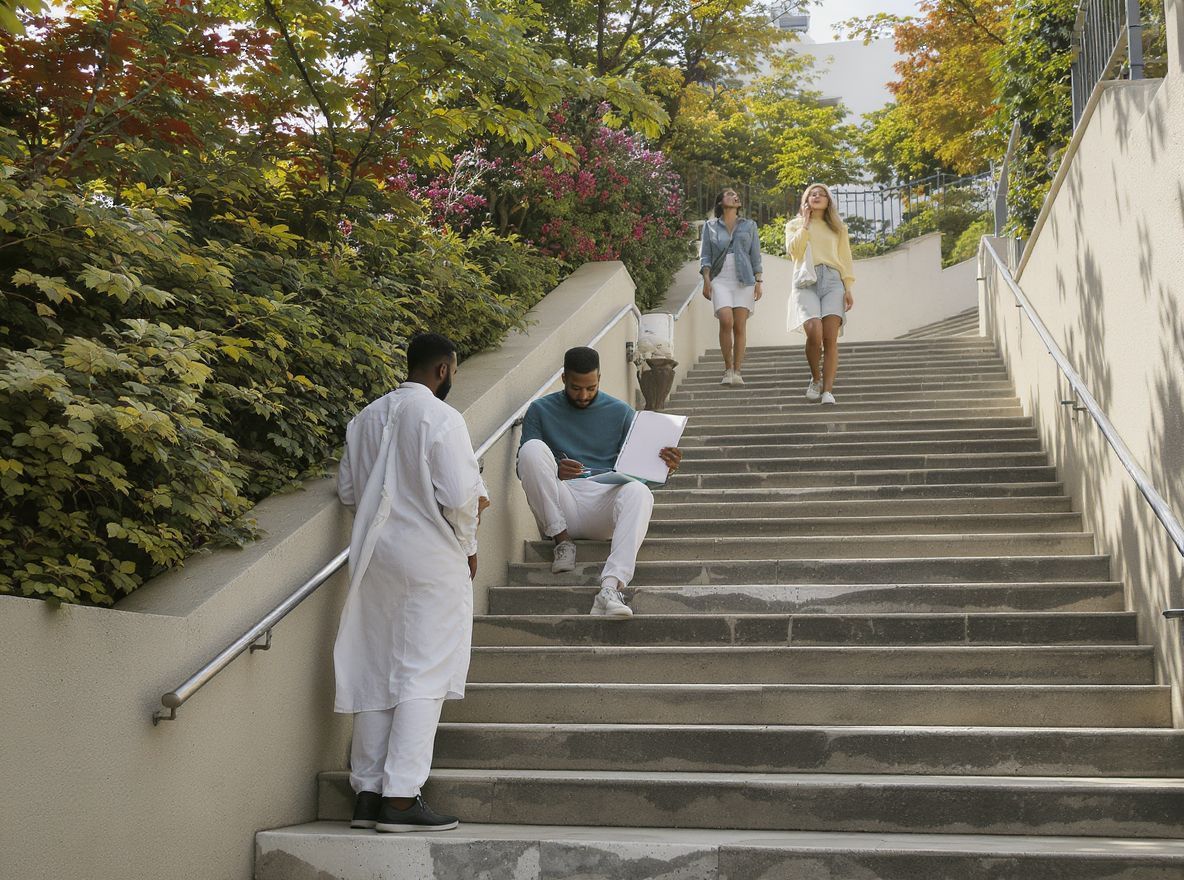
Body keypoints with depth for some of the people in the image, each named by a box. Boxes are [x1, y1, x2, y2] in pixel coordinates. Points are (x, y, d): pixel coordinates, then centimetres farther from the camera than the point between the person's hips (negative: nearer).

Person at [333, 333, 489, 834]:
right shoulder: (440, 417, -11)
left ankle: (367, 792, 15)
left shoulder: (367, 417, 11)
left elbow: (347, 490, 15)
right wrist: (468, 545, 0)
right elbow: (459, 495, -15)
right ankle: (401, 797, -5)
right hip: (430, 558, -7)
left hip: (374, 555, 7)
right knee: (423, 675, -3)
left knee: (374, 675, 10)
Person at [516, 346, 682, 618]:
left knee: (639, 491, -35)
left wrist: (662, 466, -12)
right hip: (560, 506, 0)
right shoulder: (540, 410, 11)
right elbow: (523, 468, 6)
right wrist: (552, 470, -17)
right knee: (532, 448, -26)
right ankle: (562, 540, -19)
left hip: (603, 506, 0)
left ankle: (611, 586, -53)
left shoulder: (621, 412, 14)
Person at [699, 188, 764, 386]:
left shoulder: (749, 225, 15)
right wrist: (706, 280, -4)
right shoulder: (710, 226, 13)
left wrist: (758, 281, 3)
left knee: (740, 325, -6)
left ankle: (737, 372, -3)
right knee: (726, 321, -18)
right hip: (720, 280, -1)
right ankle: (728, 369, -6)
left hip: (744, 280, 1)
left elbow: (756, 256, 12)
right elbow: (705, 255, 8)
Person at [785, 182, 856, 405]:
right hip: (806, 281, -1)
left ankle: (828, 390, -15)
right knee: (814, 333, -24)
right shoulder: (795, 225, 20)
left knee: (830, 338, -14)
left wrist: (848, 288, 4)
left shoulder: (838, 228, 22)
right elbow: (793, 251, 1)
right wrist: (805, 224, 5)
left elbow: (845, 260, 16)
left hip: (832, 280, 1)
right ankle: (815, 379, -1)